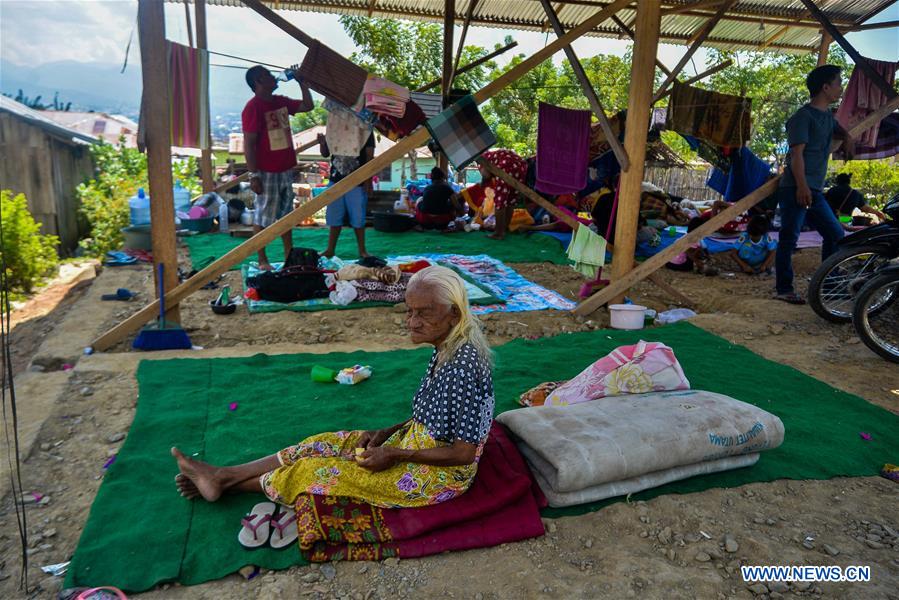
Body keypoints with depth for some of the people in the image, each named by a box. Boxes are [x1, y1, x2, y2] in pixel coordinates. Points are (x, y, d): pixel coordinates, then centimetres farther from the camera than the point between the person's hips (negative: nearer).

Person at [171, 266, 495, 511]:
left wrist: (397, 455, -20)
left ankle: (228, 485, 18)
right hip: (414, 445, 8)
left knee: (318, 469, -3)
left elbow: (464, 453, -26)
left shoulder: (464, 364, -29)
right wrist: (389, 432, 1)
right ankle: (221, 475, 15)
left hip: (440, 475, -8)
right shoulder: (446, 351, 0)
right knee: (328, 444, 6)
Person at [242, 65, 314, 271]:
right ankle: (262, 260, 11)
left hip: (286, 170, 8)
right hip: (266, 173, -8)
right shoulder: (253, 107, -14)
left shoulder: (281, 102, 10)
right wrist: (254, 175, -20)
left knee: (285, 214, 15)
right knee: (263, 217, 1)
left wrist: (301, 82, 10)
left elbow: (308, 106, 22)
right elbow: (249, 144, -17)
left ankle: (289, 255, 24)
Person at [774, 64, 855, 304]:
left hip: (815, 191, 10)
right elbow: (797, 152, -16)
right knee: (789, 238, -7)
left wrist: (848, 138, 16)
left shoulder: (827, 116, 19)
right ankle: (784, 289, -1)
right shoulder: (803, 116, -8)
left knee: (835, 233, 11)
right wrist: (802, 186, -23)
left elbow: (839, 131, 41)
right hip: (795, 189, -10)